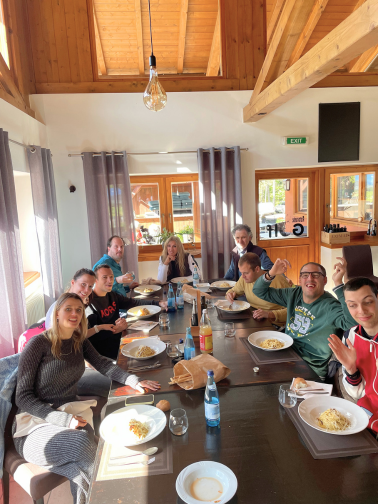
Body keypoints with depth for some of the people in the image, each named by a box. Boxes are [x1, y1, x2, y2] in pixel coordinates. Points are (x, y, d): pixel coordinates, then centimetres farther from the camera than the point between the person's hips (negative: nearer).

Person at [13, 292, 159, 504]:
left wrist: (133, 380, -11)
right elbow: (23, 397, -9)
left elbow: (103, 364, 8)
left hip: (72, 414, 4)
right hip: (35, 425, -4)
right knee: (82, 441, -34)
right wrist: (63, 419, -21)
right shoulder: (39, 344, -9)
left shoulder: (79, 341, 9)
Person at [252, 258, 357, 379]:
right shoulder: (294, 294, 6)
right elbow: (260, 291, 11)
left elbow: (351, 321, -37)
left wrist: (339, 284, -39)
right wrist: (271, 273, -8)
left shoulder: (330, 306, -14)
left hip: (312, 369, -6)